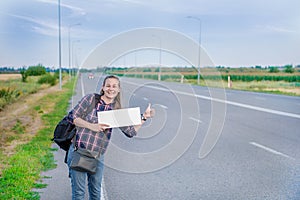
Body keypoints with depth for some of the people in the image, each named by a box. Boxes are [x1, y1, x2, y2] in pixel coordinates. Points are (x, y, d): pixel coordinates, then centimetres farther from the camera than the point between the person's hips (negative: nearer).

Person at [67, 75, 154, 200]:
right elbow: (73, 116, -4)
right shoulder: (91, 98, -1)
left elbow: (131, 132, 9)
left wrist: (144, 117, 0)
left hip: (98, 157, 3)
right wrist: (92, 126, -15)